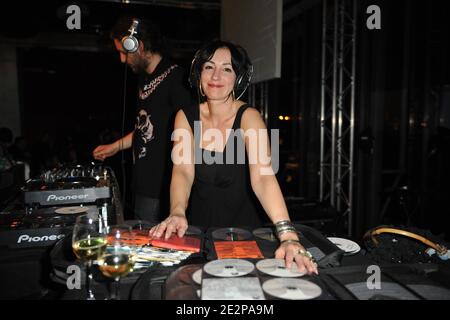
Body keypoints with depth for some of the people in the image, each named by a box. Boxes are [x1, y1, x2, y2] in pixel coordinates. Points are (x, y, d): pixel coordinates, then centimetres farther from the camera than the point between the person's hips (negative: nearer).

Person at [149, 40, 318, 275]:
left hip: (242, 226, -2)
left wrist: (288, 235, -41)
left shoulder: (248, 117, -15)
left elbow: (263, 176, -29)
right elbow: (183, 171, -16)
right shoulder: (185, 117, -5)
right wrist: (177, 213, -35)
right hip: (198, 227, 2)